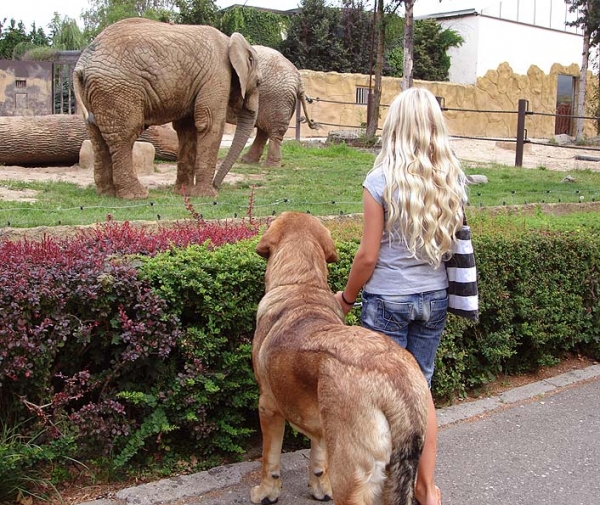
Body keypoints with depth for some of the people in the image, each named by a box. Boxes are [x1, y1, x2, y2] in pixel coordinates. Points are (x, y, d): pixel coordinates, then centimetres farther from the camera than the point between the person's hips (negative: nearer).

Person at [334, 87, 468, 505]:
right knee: (421, 389, 17)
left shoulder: (382, 180, -16)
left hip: (387, 301, -5)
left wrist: (346, 297, 2)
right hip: (434, 299, 5)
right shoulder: (453, 180, -2)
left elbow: (369, 256, -13)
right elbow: (453, 244, 7)